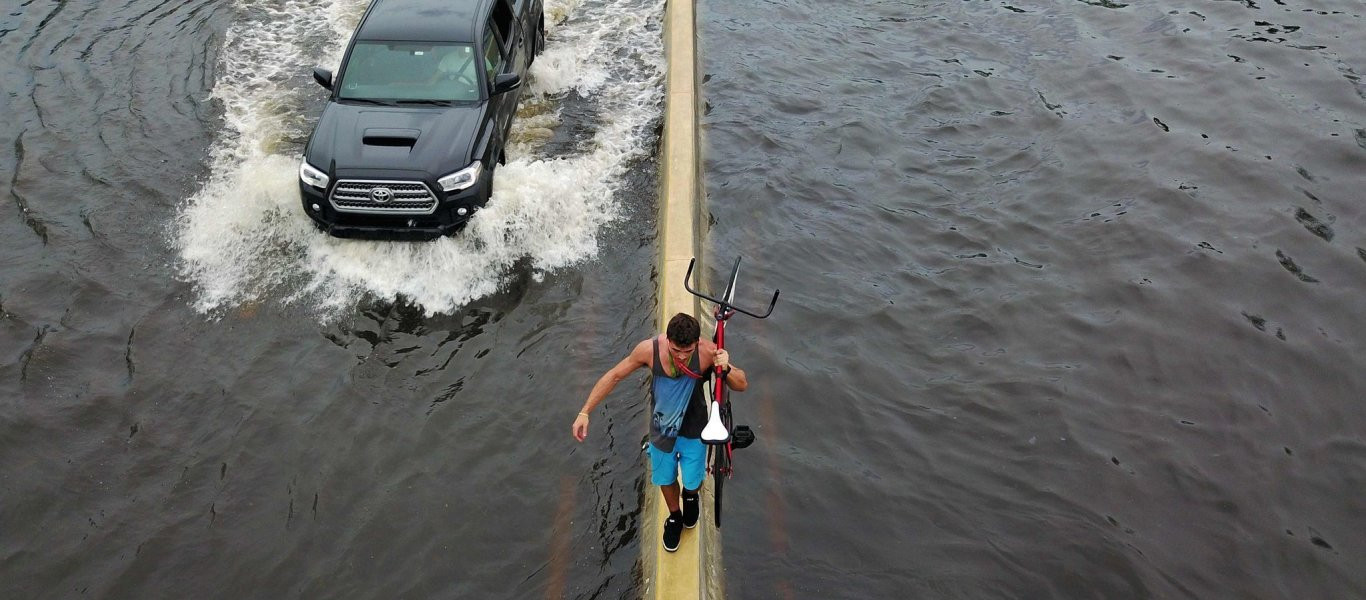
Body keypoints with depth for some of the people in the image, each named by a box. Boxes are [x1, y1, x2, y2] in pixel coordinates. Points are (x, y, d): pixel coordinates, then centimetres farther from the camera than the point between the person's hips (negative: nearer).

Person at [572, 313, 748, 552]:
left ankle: (690, 497, 57)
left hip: (693, 430, -1)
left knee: (692, 482, 17)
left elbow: (742, 385, -20)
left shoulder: (707, 352, -31)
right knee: (665, 479, 22)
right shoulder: (649, 349, -29)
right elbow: (614, 376, -14)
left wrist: (726, 369, -43)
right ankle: (674, 517, 55)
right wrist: (585, 412, -14)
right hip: (662, 428, 1)